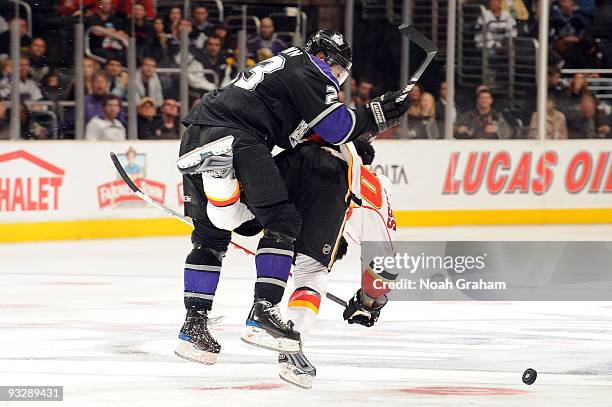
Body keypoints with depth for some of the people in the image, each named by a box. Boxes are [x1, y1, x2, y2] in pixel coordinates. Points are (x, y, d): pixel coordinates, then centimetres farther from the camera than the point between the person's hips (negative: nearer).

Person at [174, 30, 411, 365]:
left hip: (195, 142, 10)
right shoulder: (309, 70, 4)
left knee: (211, 235, 16)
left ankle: (193, 325, 13)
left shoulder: (284, 64, 33)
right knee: (282, 222, -8)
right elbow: (336, 127, -3)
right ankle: (262, 313, -17)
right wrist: (377, 113, 8)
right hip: (231, 139, -10)